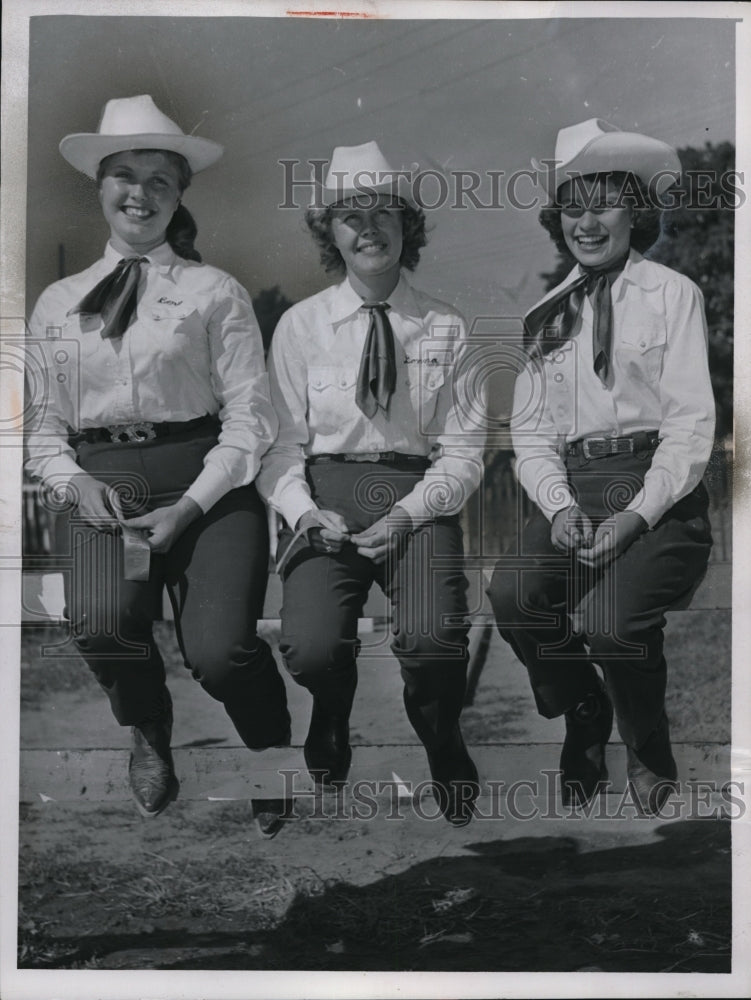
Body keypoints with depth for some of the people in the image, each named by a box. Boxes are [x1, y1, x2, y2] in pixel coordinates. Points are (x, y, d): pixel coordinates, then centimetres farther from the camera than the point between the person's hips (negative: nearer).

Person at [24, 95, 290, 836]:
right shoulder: (57, 303, 16)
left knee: (218, 650, -22)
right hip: (99, 487, 2)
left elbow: (249, 418, -1)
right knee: (102, 622, -27)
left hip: (204, 487, -2)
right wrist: (74, 482, -5)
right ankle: (148, 738, 10)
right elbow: (41, 423, 15)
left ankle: (272, 760, 15)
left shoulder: (215, 293, 6)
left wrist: (190, 505, -13)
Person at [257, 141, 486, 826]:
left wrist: (407, 514, -13)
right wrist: (305, 511, -13)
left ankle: (446, 762, 8)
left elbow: (463, 449, 4)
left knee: (433, 640, -28)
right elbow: (282, 441, 6)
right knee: (312, 647, -25)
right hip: (325, 493, 0)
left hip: (419, 498, 0)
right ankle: (332, 729, 15)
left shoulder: (447, 330, 7)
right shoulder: (300, 326, 7)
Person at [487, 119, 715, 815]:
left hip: (658, 492, -3)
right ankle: (584, 729, 3)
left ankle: (650, 758, 4)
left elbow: (690, 425, -2)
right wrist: (559, 507, -8)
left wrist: (636, 516, -16)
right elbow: (531, 431, 12)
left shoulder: (672, 294, 6)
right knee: (512, 594, -25)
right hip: (571, 489, 4)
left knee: (609, 615, -29)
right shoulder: (547, 313, 17)